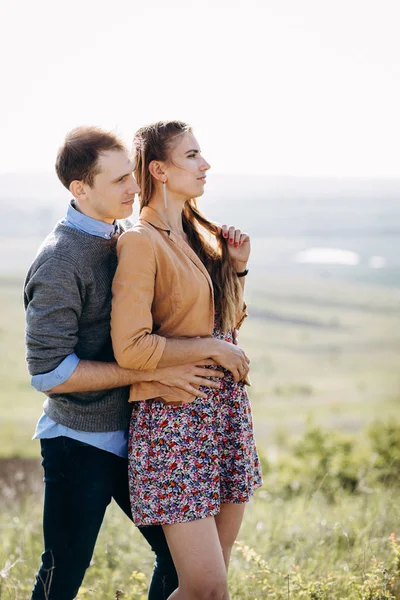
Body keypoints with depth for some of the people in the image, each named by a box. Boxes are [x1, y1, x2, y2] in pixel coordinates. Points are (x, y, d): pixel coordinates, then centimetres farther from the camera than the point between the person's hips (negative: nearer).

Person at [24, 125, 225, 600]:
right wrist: (154, 372, -22)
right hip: (79, 443, -7)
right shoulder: (59, 262, -18)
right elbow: (49, 372, -22)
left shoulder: (123, 240, 7)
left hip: (132, 435, 8)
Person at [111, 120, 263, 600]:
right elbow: (130, 348, -19)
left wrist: (236, 267, 8)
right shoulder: (141, 242, -12)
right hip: (173, 418, -8)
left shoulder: (199, 235, 14)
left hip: (225, 411, 8)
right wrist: (211, 348, -13)